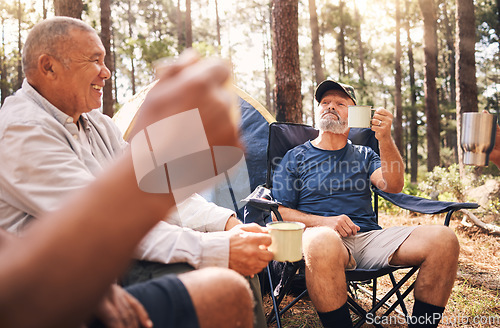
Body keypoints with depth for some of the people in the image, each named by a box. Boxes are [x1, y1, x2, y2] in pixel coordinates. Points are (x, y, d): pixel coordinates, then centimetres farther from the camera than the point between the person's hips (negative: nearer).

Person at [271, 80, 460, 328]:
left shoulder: (364, 156, 21)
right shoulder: (296, 158, 13)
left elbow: (393, 186, 2)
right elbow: (280, 212, 6)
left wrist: (385, 139, -13)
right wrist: (324, 222, -10)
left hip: (370, 238, 4)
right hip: (325, 236, -3)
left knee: (443, 239, -19)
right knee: (322, 242, -42)